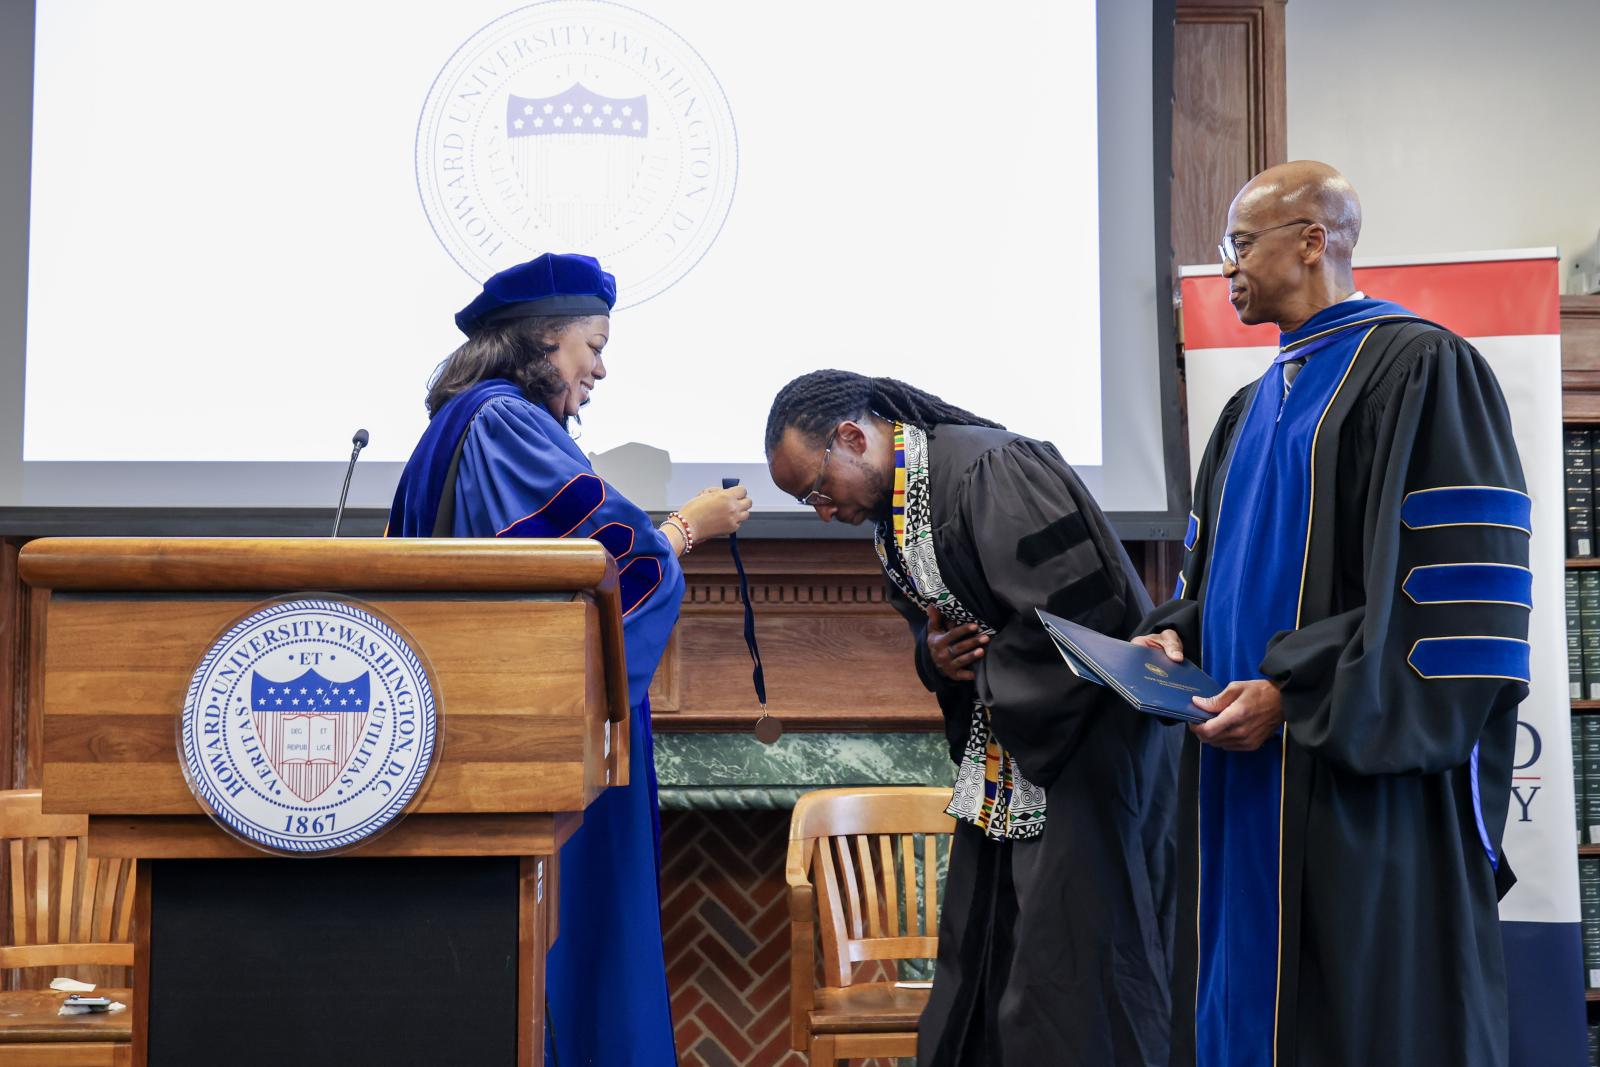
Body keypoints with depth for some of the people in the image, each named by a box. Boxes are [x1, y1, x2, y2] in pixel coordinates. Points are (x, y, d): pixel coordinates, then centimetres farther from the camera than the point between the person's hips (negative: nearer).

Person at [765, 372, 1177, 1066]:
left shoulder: (988, 469, -20)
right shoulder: (891, 511, 10)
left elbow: (1081, 608, -26)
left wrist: (984, 676, -12)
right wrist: (936, 659, -3)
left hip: (1081, 749, -9)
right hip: (999, 766, 9)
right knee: (977, 968, 12)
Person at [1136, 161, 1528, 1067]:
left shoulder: (1420, 370, -8)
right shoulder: (1256, 408, 19)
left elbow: (1455, 589, -16)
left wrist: (1293, 692, -19)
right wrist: (1178, 635, 3)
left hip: (1364, 777, -8)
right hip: (1246, 776, 8)